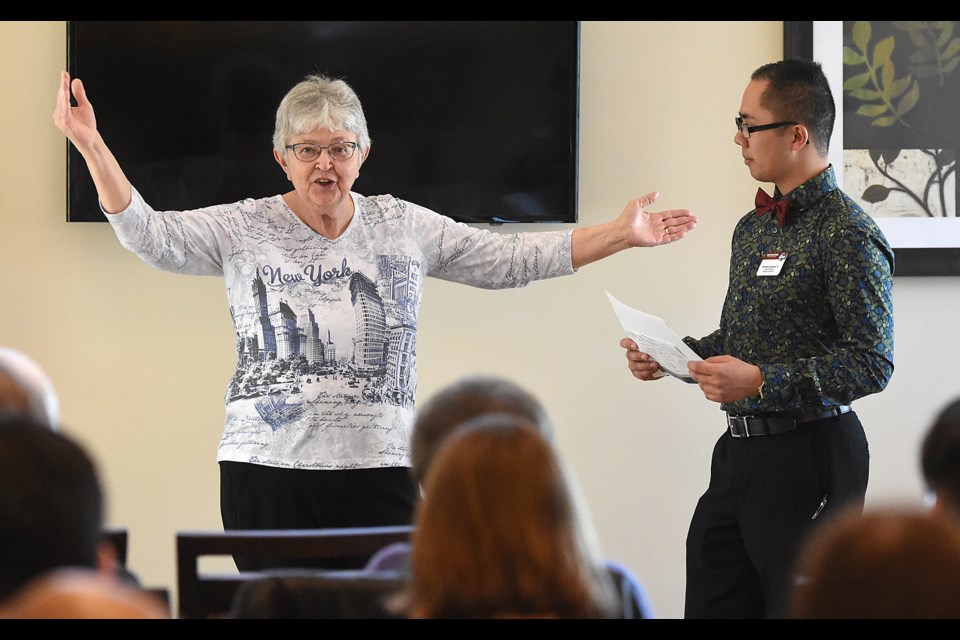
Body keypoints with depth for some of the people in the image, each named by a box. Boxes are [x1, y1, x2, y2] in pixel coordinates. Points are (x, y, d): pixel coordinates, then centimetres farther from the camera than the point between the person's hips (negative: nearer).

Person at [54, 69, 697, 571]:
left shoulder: (404, 227, 10)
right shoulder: (246, 229, 3)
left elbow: (510, 259, 11)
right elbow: (150, 234, -7)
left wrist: (619, 234, 6)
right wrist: (91, 145, -19)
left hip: (379, 469, 1)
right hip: (269, 469, -1)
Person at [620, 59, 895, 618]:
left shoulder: (847, 233, -13)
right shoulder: (754, 227, 15)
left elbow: (871, 363, -18)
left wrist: (764, 382, -23)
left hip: (808, 460, -9)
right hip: (739, 449, 9)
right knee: (710, 605, 9)